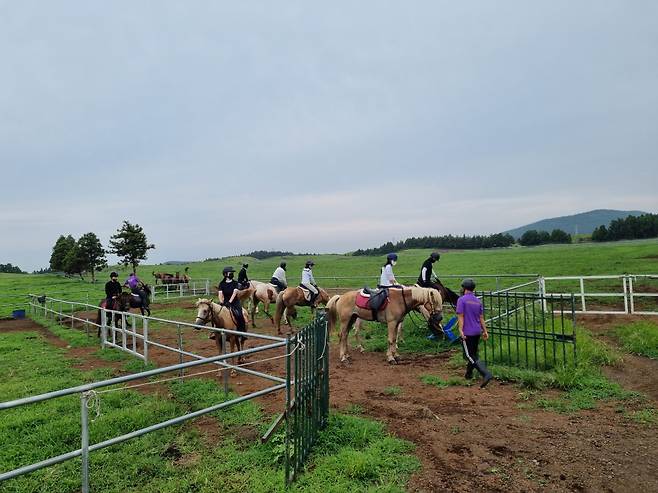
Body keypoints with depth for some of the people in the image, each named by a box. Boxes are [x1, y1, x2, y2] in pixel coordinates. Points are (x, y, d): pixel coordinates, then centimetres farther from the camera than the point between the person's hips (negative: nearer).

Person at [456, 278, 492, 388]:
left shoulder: (461, 300, -10)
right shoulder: (478, 301, 10)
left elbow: (460, 316, -15)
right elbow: (481, 317, 11)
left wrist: (461, 330, -17)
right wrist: (485, 331, 12)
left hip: (467, 332, -7)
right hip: (477, 332, 7)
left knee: (469, 355, -5)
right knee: (473, 353, 19)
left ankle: (486, 374, -19)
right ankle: (469, 374, 31)